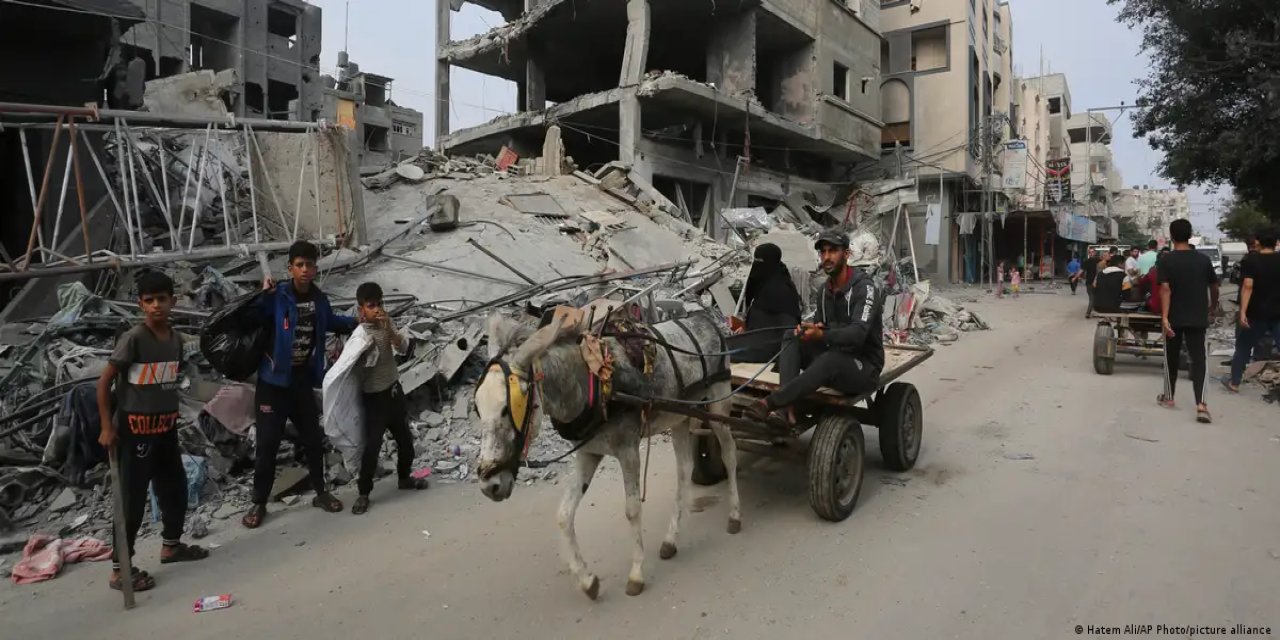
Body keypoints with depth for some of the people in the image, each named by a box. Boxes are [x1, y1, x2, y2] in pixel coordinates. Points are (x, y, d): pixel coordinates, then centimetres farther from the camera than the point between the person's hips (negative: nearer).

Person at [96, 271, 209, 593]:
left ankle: (171, 545, 38)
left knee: (176, 487, 18)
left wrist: (172, 421, 16)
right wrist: (107, 427, -13)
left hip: (165, 428, 7)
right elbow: (104, 381, -12)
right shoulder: (133, 339, -16)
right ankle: (119, 570, 10)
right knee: (133, 499, -1)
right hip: (135, 429, -7)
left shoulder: (176, 339, 3)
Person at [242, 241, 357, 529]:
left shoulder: (319, 299, 2)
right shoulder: (276, 297, -14)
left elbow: (331, 322, 22)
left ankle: (320, 492, 30)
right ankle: (259, 503, 16)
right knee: (267, 443, 0)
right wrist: (262, 295, -33)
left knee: (313, 439, 13)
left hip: (303, 381, 5)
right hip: (274, 381, -4)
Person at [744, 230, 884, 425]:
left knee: (830, 359, -39)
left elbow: (857, 334, -27)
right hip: (833, 359, 8)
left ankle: (770, 403, -42)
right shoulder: (827, 288, 10)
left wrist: (821, 335, -42)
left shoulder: (864, 287, -14)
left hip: (864, 367, -7)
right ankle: (787, 408, -30)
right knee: (791, 337, -11)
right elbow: (821, 328, 15)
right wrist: (809, 329, -10)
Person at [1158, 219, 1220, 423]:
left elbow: (1165, 288, -18)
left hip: (1175, 317, -2)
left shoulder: (1167, 260, -8)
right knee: (1198, 358, -1)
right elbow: (1214, 287, 11)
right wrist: (1213, 305, 30)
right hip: (1198, 318, 2)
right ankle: (1201, 404, -14)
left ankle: (1169, 397, 25)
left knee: (1172, 357, 14)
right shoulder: (1203, 259, 2)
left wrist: (1164, 317, -21)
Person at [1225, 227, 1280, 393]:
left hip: (1256, 314, -2)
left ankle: (1234, 383, 17)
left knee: (1243, 348, 12)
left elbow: (1248, 286, -17)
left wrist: (1243, 312, -19)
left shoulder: (1250, 260, -8)